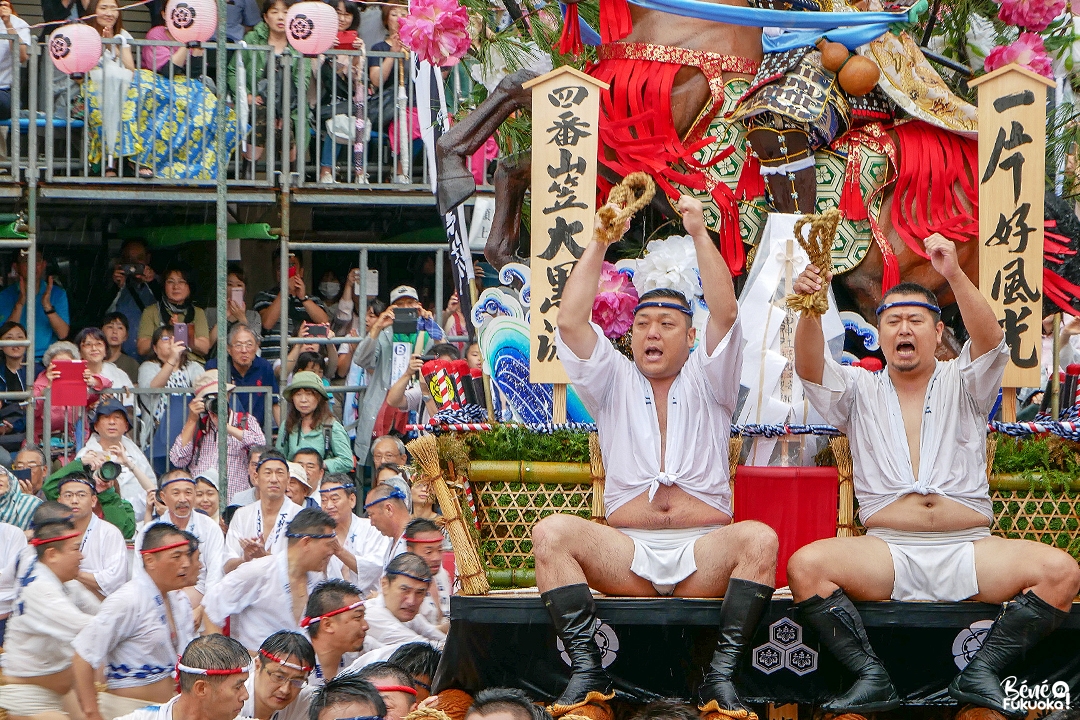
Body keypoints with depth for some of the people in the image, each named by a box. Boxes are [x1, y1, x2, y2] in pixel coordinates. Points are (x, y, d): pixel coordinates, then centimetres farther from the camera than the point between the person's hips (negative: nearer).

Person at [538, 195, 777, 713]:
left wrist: (700, 234, -10)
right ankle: (586, 671, -33)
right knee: (551, 532, -28)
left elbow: (725, 314, -1)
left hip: (703, 555, -1)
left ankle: (721, 676, -33)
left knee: (759, 539, -33)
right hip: (626, 553, 1)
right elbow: (571, 321, 4)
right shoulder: (614, 384, 19)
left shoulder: (706, 383, 16)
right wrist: (600, 242, -2)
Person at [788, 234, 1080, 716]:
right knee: (804, 566, -30)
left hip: (968, 550, 0)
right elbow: (810, 368, -3)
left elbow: (990, 342, -7)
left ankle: (982, 673, -22)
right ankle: (870, 677, -28)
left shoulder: (961, 385, 15)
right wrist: (810, 310, -24)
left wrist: (955, 276, -24)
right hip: (886, 553, 0)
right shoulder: (860, 392, 17)